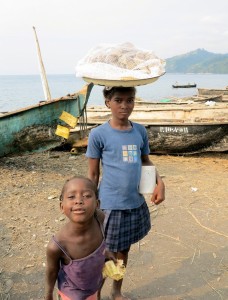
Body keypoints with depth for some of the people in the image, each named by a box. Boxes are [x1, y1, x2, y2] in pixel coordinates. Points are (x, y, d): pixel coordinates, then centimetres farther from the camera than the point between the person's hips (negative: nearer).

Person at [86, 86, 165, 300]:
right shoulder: (98, 134, -12)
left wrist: (159, 182, -3)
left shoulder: (140, 131, 1)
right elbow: (93, 174, -5)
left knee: (123, 250, 21)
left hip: (136, 203, 5)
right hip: (111, 206, -4)